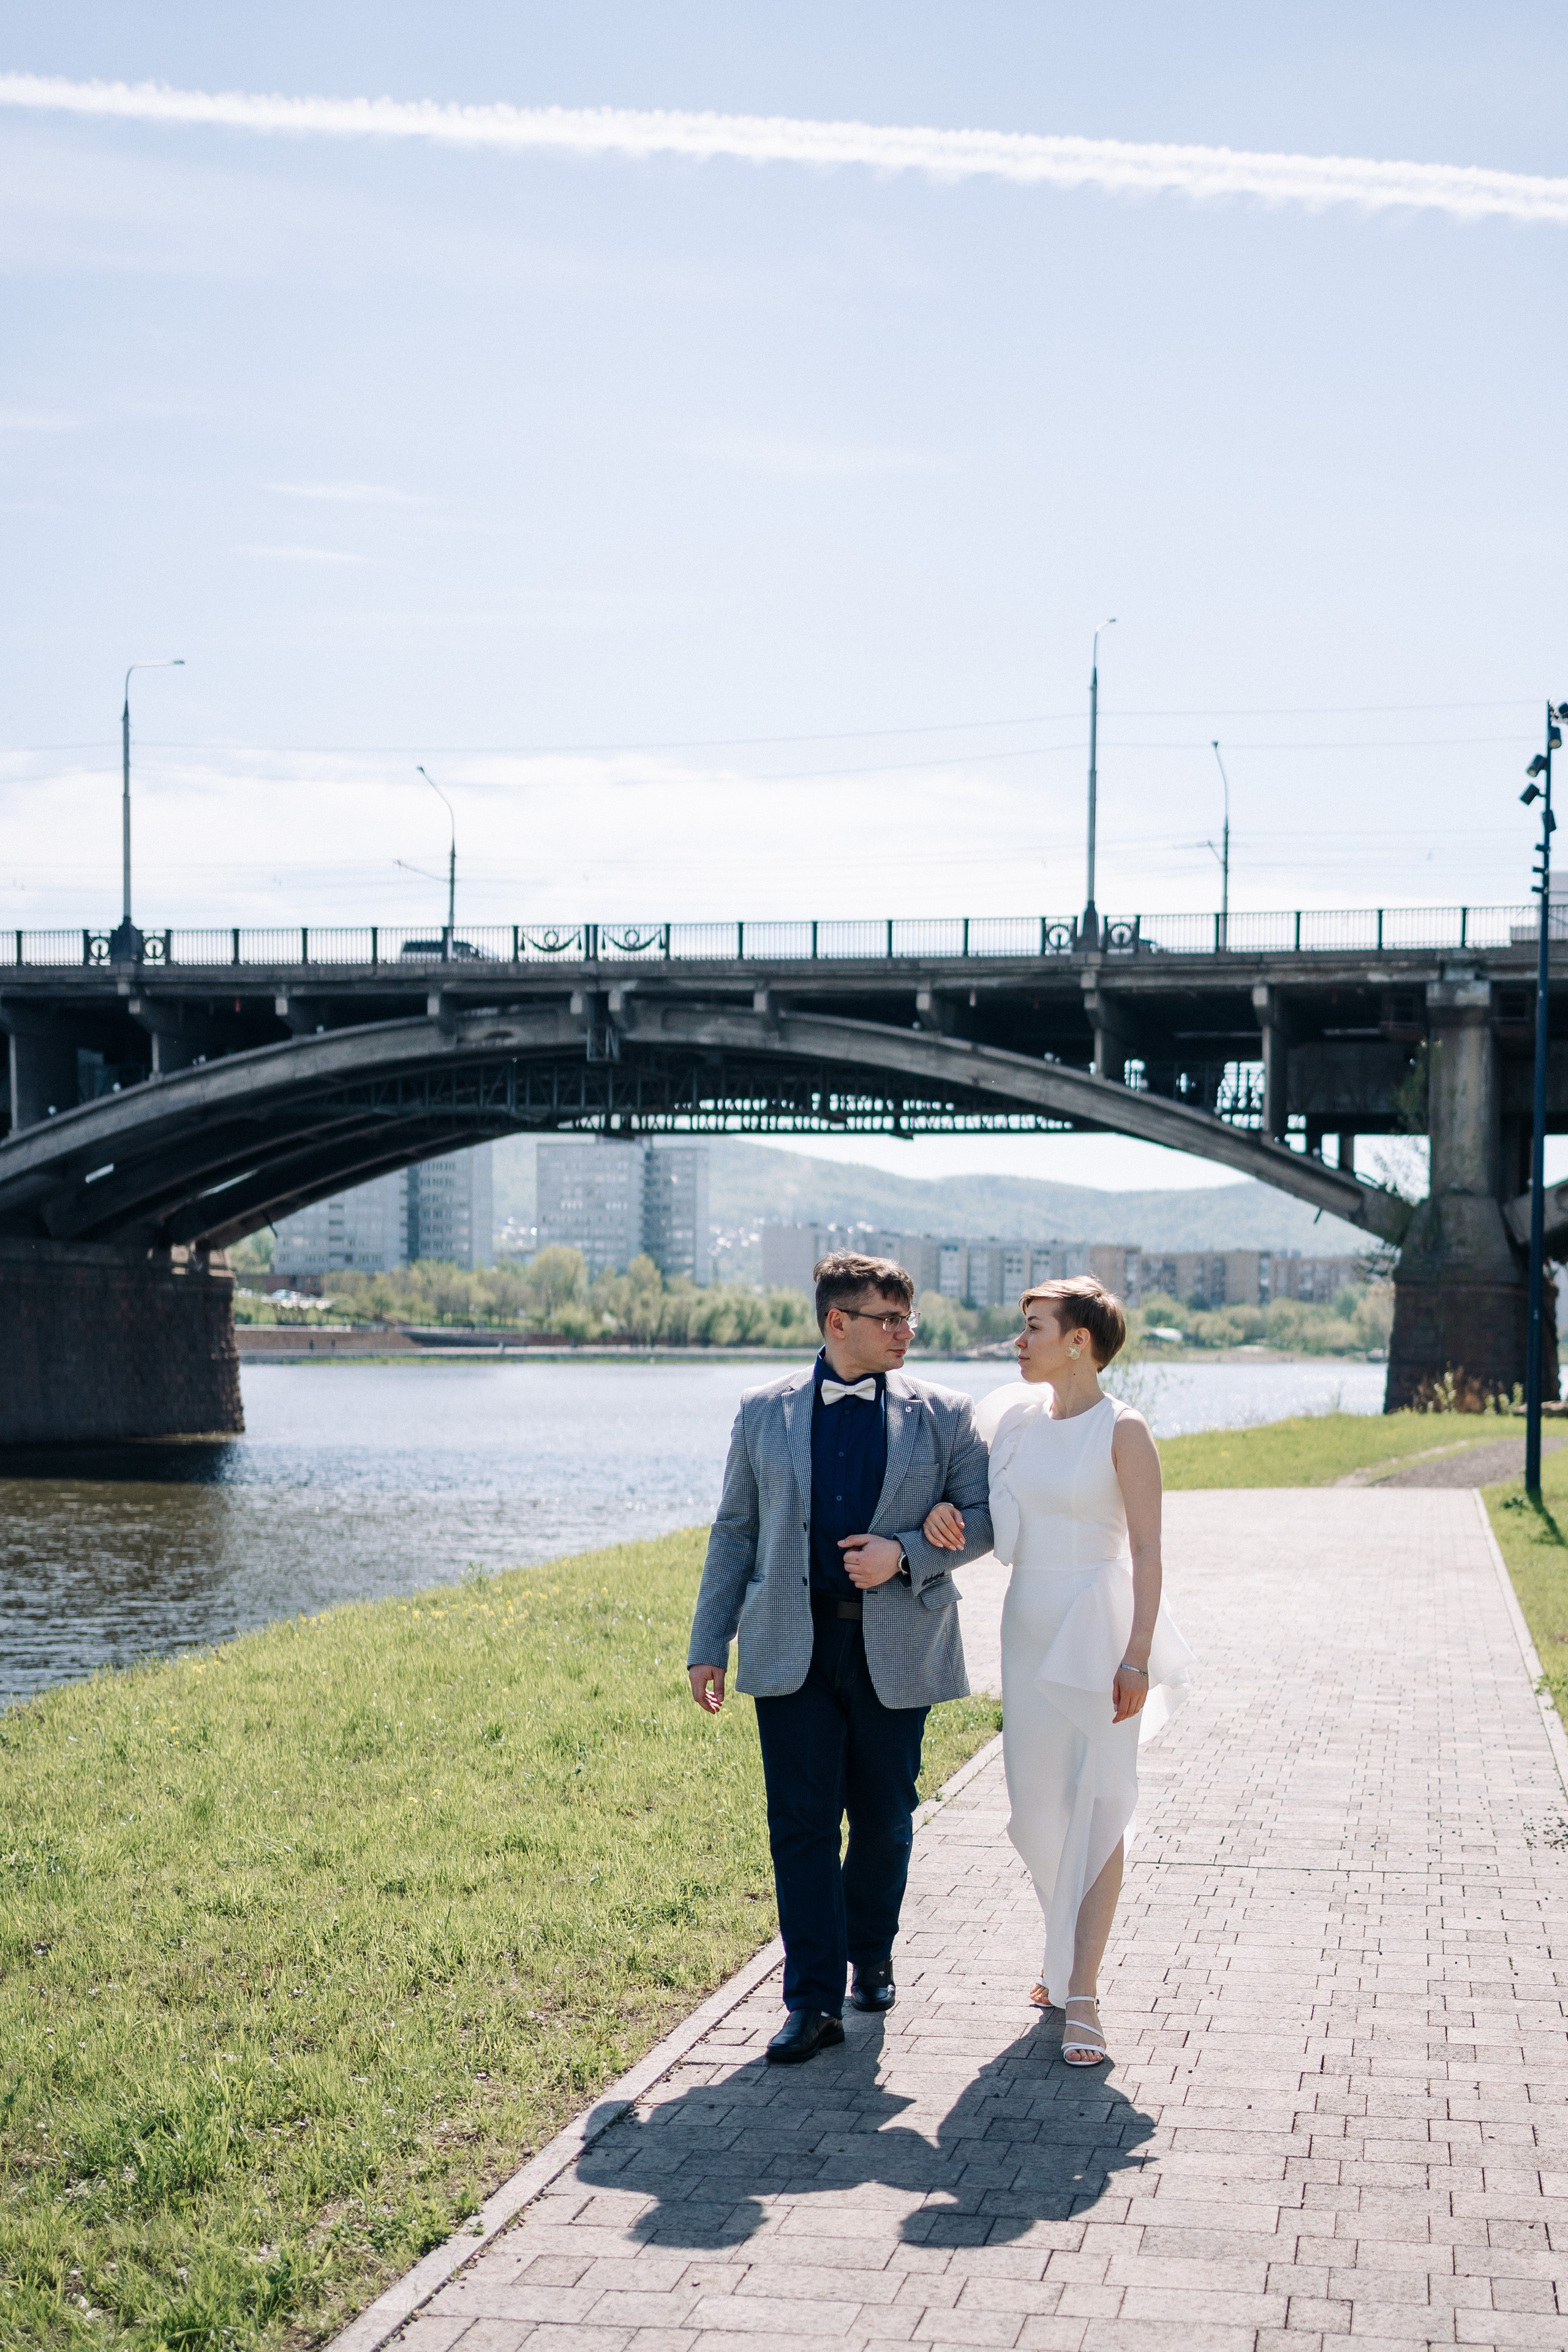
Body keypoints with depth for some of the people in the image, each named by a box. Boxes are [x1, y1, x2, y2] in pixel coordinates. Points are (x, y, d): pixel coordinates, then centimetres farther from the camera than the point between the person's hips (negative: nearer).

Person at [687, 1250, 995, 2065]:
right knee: (801, 1823, -4)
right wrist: (710, 1645, 6)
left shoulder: (943, 1416, 3)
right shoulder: (764, 1412, 6)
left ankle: (870, 1959, 33)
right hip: (795, 1646, 0)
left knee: (884, 1819, 10)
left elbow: (982, 1518, 4)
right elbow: (736, 1531, 9)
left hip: (896, 1646, 0)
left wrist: (904, 1553, -14)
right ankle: (813, 2002, -1)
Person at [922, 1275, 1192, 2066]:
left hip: (1096, 1627, -6)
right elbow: (988, 1516, 17)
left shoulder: (1121, 1431, -11)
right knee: (1038, 1802, 11)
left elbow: (1147, 1548, -12)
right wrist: (942, 1512, -7)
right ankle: (1068, 1954, 29)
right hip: (1028, 1624, 6)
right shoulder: (1017, 1418, 6)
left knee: (1098, 1805, -6)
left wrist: (1138, 1655, -18)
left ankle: (1083, 1994, -6)